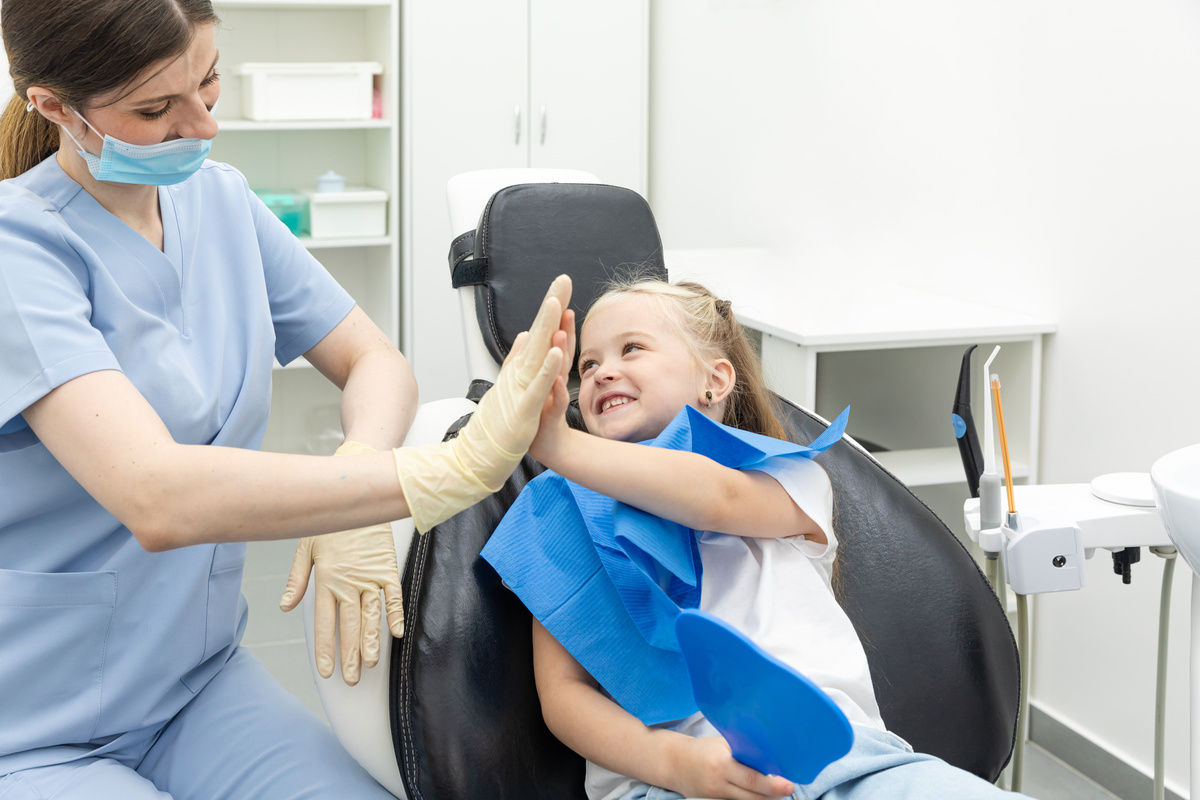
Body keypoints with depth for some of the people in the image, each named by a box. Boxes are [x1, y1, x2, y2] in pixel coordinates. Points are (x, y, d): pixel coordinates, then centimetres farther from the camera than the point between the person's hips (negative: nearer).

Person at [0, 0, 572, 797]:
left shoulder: (221, 201, 3)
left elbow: (376, 363, 4)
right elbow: (156, 499, -31)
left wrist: (355, 503, -18)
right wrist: (455, 469, -35)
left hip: (199, 683, 6)